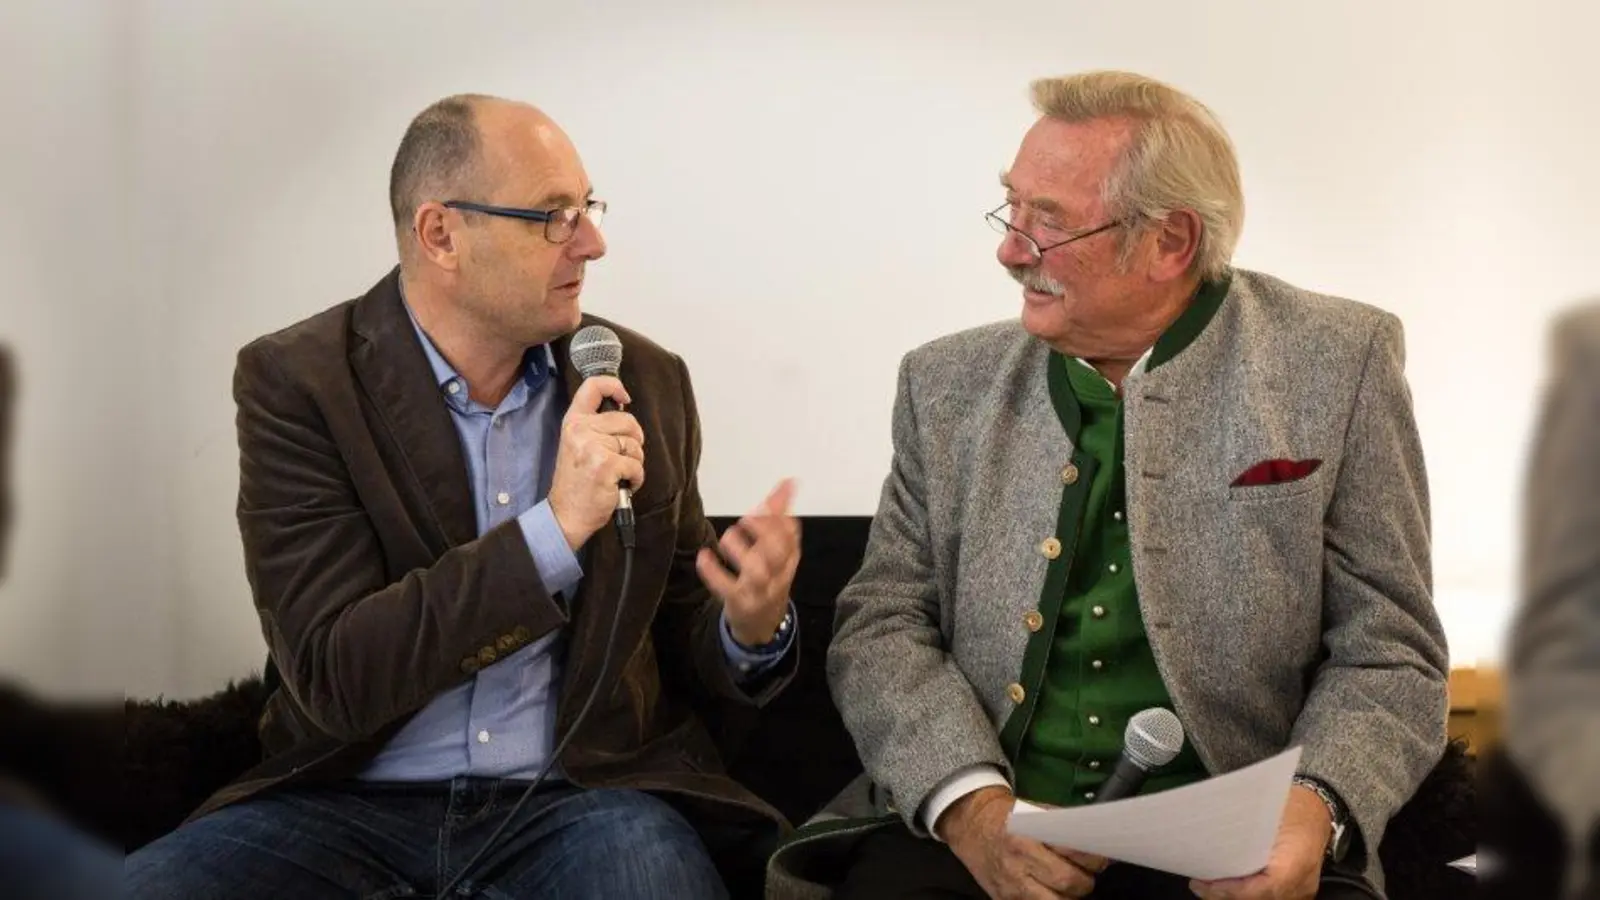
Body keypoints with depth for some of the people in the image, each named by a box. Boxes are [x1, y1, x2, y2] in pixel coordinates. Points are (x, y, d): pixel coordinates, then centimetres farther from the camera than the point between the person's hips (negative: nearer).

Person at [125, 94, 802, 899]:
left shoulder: (646, 382, 4)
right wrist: (555, 528, -23)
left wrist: (752, 629, -12)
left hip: (585, 794, 1)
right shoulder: (298, 381, -6)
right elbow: (331, 676, -15)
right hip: (357, 801, -1)